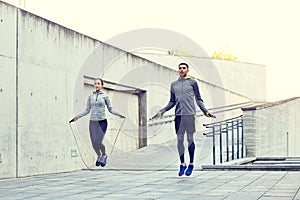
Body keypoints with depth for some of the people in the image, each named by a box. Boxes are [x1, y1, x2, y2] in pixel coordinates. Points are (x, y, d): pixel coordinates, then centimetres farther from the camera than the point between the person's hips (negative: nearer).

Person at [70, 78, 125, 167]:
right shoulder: (90, 97, 9)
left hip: (102, 121, -3)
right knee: (94, 143, -2)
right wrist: (77, 117, 11)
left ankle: (104, 155, 18)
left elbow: (110, 109, 5)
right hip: (93, 122, 3)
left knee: (99, 142, -12)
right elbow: (87, 111, 15)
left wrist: (118, 114, -11)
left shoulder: (105, 96, 2)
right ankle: (99, 156, 28)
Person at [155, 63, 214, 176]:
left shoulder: (192, 83, 8)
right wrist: (162, 111, 9)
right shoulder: (174, 85, 16)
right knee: (180, 140, 2)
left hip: (190, 114, -3)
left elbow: (198, 100, 8)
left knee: (190, 139, -1)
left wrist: (205, 111, -3)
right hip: (178, 115, 3)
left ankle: (191, 164, 8)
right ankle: (182, 164, 11)